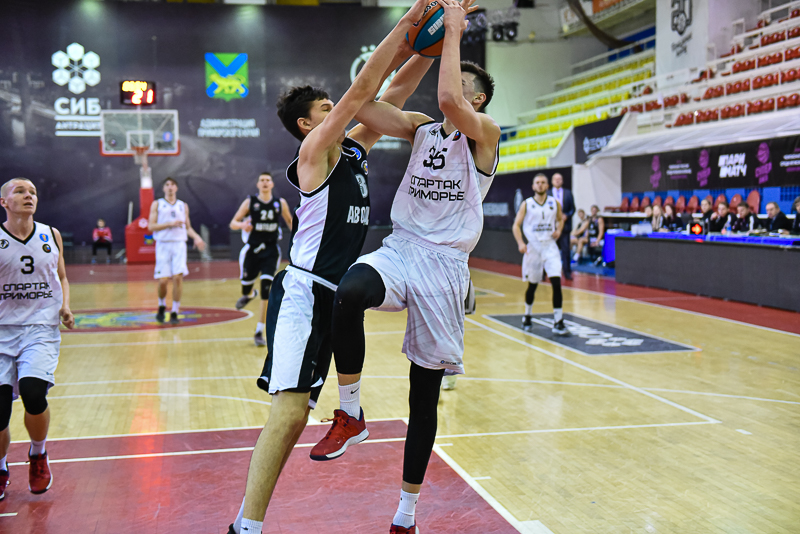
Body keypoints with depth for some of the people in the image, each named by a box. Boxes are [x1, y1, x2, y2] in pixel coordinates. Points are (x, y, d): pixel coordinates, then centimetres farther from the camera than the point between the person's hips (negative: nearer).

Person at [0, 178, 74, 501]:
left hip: (41, 328, 1)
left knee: (33, 392, -22)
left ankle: (38, 455, 9)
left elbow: (62, 277, 19)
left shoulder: (51, 236, 7)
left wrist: (65, 306, 2)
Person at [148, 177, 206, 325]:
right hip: (163, 245, -1)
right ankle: (162, 307, 22)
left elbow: (188, 227, 19)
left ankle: (174, 313, -4)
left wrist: (196, 237, -1)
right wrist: (170, 224, -13)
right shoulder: (157, 204, 8)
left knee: (178, 277, -14)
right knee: (163, 280, -6)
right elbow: (151, 226, -1)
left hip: (179, 244, 1)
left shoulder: (183, 206, 15)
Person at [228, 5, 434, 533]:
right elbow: (361, 91, -13)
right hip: (303, 291, -8)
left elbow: (395, 93, 18)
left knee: (295, 415, 8)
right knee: (291, 410, -18)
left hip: (331, 296, 9)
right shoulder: (315, 150, -5)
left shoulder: (354, 149, 17)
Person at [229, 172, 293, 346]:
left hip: (271, 250, 0)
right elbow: (233, 223, -3)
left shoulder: (280, 203, 1)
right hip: (253, 249, 0)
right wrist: (242, 225, -25)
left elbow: (290, 221, 17)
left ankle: (259, 332, -5)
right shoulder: (250, 202, -3)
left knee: (266, 289, -13)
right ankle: (251, 294, 52)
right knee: (245, 290, 10)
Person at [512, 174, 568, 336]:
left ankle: (558, 323, -10)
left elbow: (560, 219, 21)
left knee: (556, 282, -14)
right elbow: (516, 226, -1)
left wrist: (559, 230, -1)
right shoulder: (527, 204, -1)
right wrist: (520, 243, -17)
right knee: (532, 285, 10)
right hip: (533, 247, -1)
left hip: (550, 246, 1)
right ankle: (527, 317, 34)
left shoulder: (555, 203, 4)